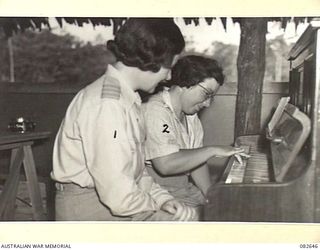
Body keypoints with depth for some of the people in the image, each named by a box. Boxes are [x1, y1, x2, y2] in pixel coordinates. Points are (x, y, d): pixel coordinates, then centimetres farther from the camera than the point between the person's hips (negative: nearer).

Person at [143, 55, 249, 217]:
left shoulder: (190, 115, 10)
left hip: (184, 188, 9)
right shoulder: (155, 111, -21)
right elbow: (166, 165, -32)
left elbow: (195, 160, 9)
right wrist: (213, 151, -24)